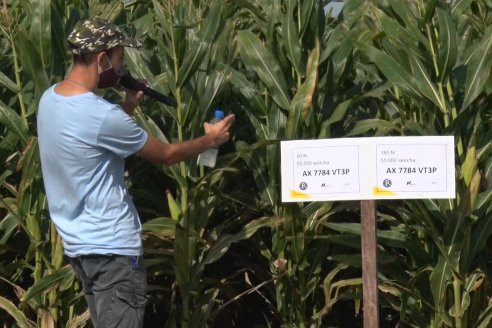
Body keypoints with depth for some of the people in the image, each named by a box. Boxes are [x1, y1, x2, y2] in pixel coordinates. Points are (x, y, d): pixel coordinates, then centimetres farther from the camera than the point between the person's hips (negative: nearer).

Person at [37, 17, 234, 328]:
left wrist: (127, 107, 15)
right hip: (111, 246, -9)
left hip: (79, 240, 9)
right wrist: (210, 139, 8)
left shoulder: (50, 99, 3)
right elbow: (166, 154, -8)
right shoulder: (102, 116, -24)